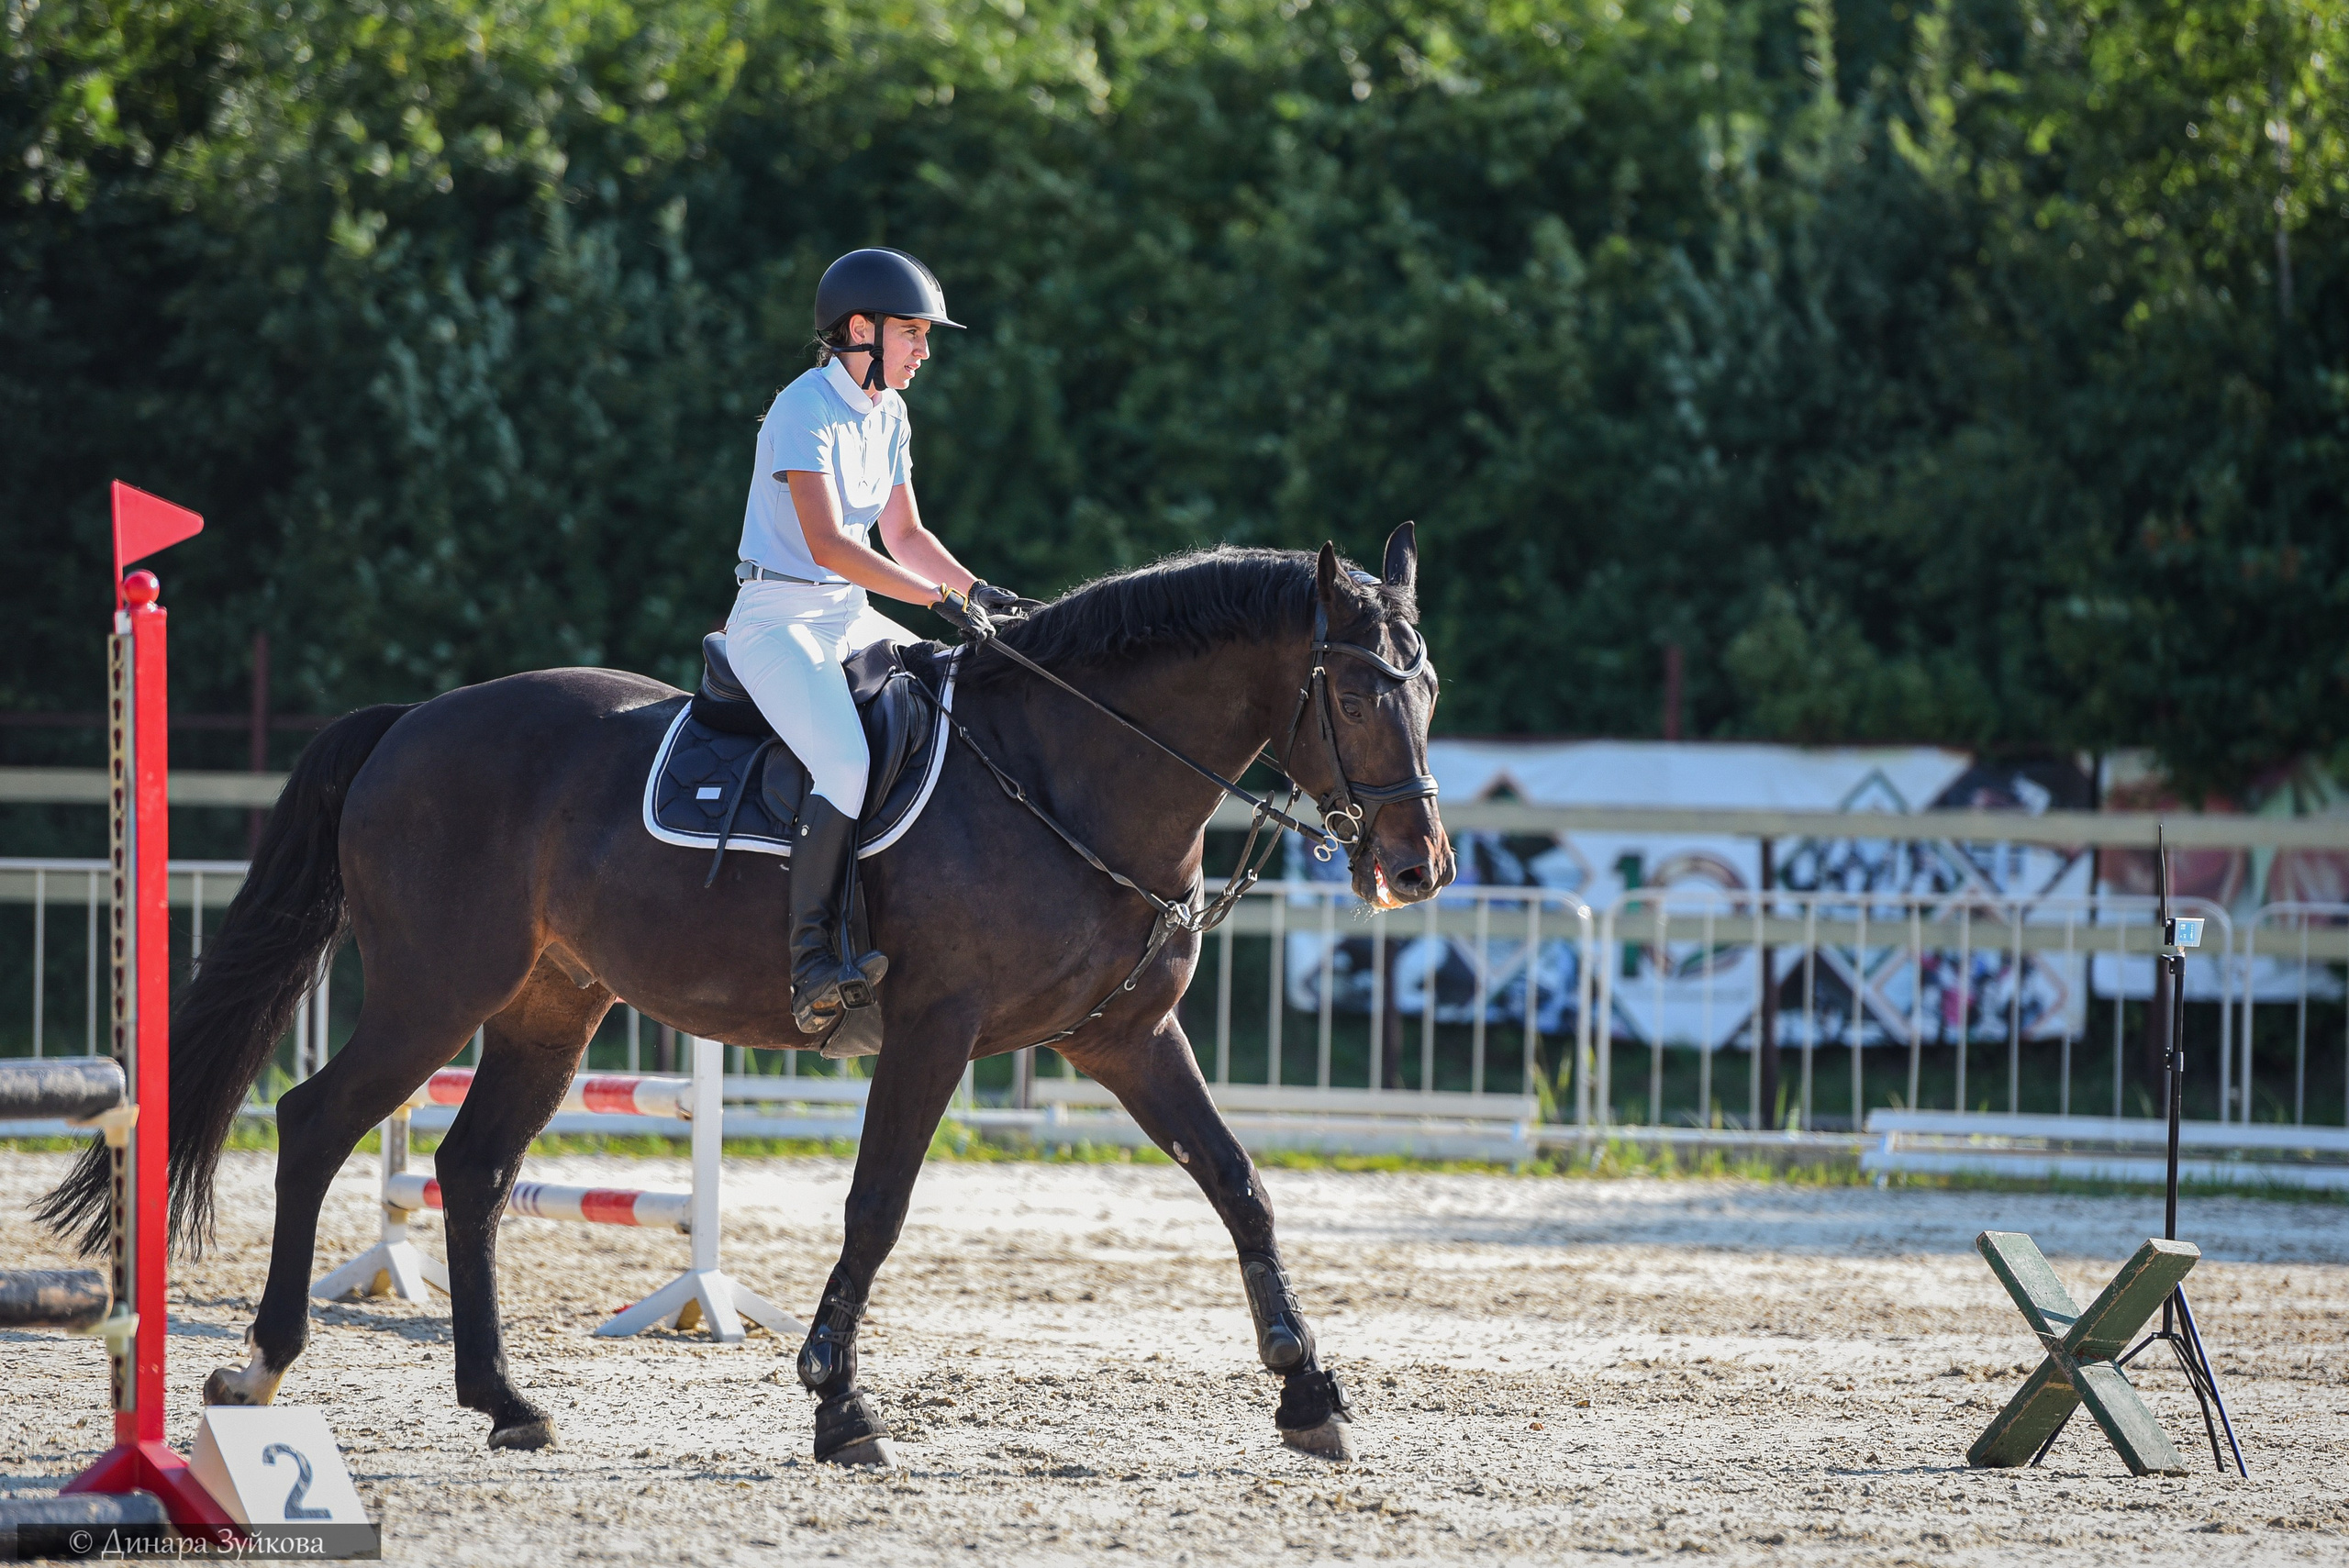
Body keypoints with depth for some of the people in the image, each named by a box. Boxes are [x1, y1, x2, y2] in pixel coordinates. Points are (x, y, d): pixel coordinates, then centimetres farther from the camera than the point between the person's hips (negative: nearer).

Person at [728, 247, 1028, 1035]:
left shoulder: (888, 415, 11)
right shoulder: (807, 409, -17)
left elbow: (903, 535, 17)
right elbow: (827, 541, -27)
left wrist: (975, 590, 0)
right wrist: (941, 599, -29)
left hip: (850, 617, 9)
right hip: (777, 618, -9)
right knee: (846, 765, -29)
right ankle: (814, 967, -31)